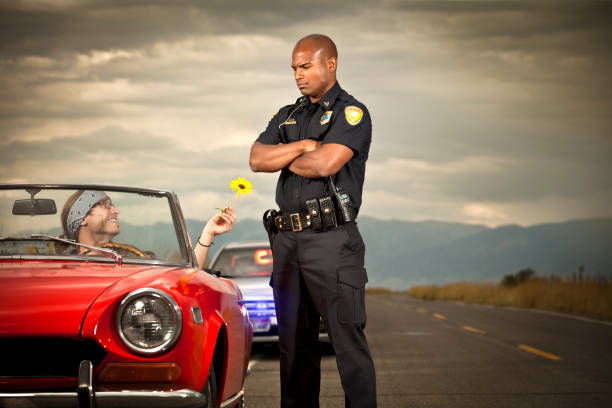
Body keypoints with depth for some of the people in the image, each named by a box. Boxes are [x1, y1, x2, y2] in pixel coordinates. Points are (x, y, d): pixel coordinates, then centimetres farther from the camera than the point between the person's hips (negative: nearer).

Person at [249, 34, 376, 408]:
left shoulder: (352, 112, -2)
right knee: (295, 343, 9)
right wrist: (302, 147, -7)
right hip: (288, 240, 7)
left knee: (348, 340, -9)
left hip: (332, 240, -7)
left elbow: (325, 164, -16)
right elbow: (257, 159, 5)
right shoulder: (287, 117, 19)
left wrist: (284, 159, 2)